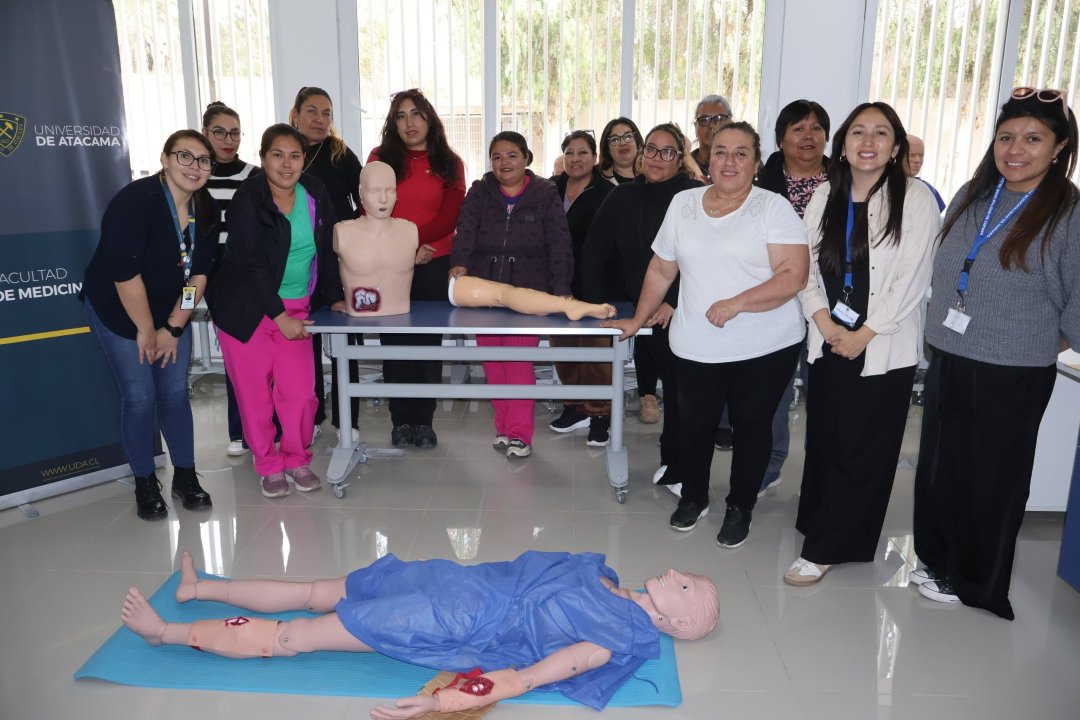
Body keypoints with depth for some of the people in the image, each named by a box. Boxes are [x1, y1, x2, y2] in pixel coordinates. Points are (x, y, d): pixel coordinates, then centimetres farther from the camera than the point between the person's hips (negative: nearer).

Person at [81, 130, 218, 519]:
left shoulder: (207, 210, -7)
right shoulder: (135, 201, -24)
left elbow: (199, 272, -4)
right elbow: (126, 275, -24)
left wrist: (173, 328, -6)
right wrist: (146, 330, -16)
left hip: (172, 313, 5)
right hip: (118, 311, -5)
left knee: (175, 393, 6)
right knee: (139, 398, -2)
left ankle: (185, 477, 19)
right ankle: (145, 484, 14)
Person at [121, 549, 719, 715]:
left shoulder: (619, 642, -14)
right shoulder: (605, 578, 7)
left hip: (456, 625, -6)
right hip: (467, 586, 6)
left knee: (291, 637, 2)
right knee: (313, 596, 13)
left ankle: (168, 631, 17)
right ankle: (200, 587, 31)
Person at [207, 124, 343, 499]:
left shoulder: (315, 194, 1)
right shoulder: (248, 200, -12)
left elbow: (327, 251, 10)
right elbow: (250, 264, -16)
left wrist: (333, 297, 6)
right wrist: (279, 316, -18)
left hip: (295, 308, 3)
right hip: (246, 309, -3)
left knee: (299, 390, -3)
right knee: (255, 392, 3)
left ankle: (297, 459, 19)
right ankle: (269, 465, 21)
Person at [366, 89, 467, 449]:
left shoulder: (449, 163, 6)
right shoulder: (380, 158, 6)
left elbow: (449, 218, -4)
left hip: (435, 267, 0)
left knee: (429, 344, 5)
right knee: (395, 345, 3)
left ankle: (424, 421, 15)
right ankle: (401, 421, 13)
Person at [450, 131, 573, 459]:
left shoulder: (545, 194, 3)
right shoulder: (479, 192, 8)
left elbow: (559, 244, -5)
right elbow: (465, 232, -7)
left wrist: (561, 288, -18)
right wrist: (459, 262, -27)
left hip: (528, 293, -3)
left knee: (520, 360, -8)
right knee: (492, 361, 5)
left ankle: (519, 433, 0)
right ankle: (503, 425, 19)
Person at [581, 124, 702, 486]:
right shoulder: (623, 197, 9)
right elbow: (594, 251, 12)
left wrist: (675, 301, -17)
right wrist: (597, 298, 6)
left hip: (679, 313, -4)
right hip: (639, 310, 4)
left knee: (677, 384, 0)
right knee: (648, 376, 4)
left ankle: (675, 460, 14)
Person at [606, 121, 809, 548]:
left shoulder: (774, 208, -6)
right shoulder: (683, 205, 6)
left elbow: (793, 276, -15)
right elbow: (661, 270, 13)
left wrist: (737, 303, -24)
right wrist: (638, 320, 14)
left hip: (765, 349, -3)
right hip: (696, 348, 3)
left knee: (751, 427, 11)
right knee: (694, 425, 14)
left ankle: (740, 509, 31)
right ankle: (693, 497, 38)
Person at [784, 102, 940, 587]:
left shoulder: (916, 200, -6)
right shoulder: (825, 196, 7)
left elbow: (910, 280, -11)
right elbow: (806, 266, 5)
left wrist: (863, 335, -11)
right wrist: (825, 324, -7)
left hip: (884, 350, -4)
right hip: (828, 342, 4)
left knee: (861, 450, 0)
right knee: (823, 441, 9)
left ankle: (825, 548, 10)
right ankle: (825, 525, 28)